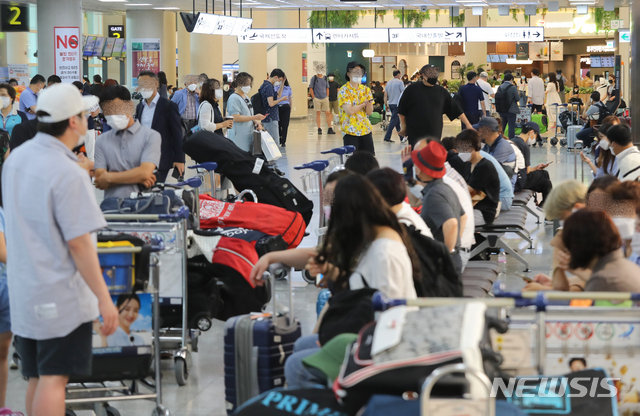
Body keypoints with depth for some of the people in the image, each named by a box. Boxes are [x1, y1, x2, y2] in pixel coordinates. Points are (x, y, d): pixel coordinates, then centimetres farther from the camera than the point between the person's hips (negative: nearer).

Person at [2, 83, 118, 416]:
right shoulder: (68, 173, -20)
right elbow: (78, 242, -21)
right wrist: (104, 298, -17)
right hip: (61, 295, -8)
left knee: (37, 379, 14)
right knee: (53, 379, -6)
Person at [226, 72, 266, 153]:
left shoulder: (246, 97, 17)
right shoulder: (234, 98, -12)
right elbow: (236, 118, -21)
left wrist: (256, 122, 4)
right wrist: (255, 117, -21)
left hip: (249, 134, 9)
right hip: (239, 136, -9)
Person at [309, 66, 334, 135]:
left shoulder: (325, 78, 11)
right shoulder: (314, 78, -1)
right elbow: (310, 88, -2)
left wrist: (327, 96, 9)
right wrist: (314, 97, -7)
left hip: (325, 98, 3)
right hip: (317, 98, -3)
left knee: (328, 113, 0)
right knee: (318, 113, 0)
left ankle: (330, 129, 3)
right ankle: (319, 129, 5)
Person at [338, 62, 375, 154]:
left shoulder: (365, 90, 10)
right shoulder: (343, 91, -7)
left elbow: (369, 112, 5)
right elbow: (349, 111, -19)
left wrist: (369, 104, -18)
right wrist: (363, 104, -5)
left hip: (365, 130, 5)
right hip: (350, 131, -5)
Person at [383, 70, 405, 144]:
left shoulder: (388, 83, 10)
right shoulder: (400, 82, -7)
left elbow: (385, 95, 9)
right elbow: (403, 93, -11)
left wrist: (386, 104, 13)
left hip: (390, 104, 7)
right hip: (397, 104, -7)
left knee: (397, 121, 13)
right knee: (393, 121, -6)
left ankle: (401, 137, 18)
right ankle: (387, 137, -12)